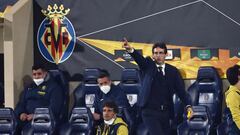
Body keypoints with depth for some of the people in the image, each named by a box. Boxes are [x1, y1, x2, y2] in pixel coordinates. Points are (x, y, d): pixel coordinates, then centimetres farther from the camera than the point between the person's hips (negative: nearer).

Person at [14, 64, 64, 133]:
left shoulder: (54, 87, 8)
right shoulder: (29, 88, 27)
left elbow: (54, 107, -5)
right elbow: (21, 104, 23)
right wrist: (21, 113, -2)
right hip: (27, 118, 5)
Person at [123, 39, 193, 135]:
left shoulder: (172, 71, 9)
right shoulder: (148, 66, 3)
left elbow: (181, 90, 3)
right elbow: (139, 58, -18)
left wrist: (188, 105, -12)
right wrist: (130, 50, -40)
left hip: (165, 112, 4)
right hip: (150, 112, -4)